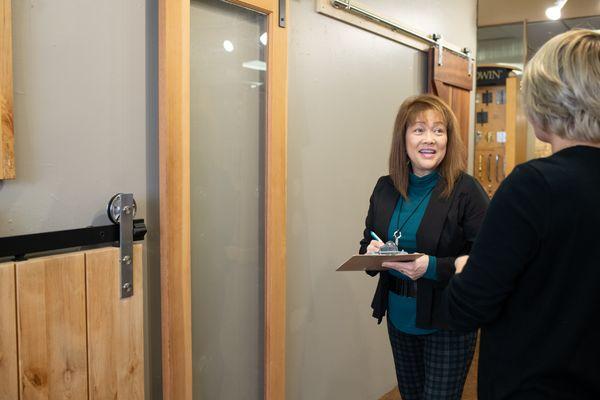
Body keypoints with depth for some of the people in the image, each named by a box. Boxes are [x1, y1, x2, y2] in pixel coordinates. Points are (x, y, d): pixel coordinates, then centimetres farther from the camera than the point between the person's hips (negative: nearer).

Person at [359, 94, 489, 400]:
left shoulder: (466, 190, -15)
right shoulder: (385, 188, 0)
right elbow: (366, 245, 10)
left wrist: (433, 267, -29)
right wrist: (371, 253, -12)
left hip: (447, 323, -5)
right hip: (399, 318, 5)